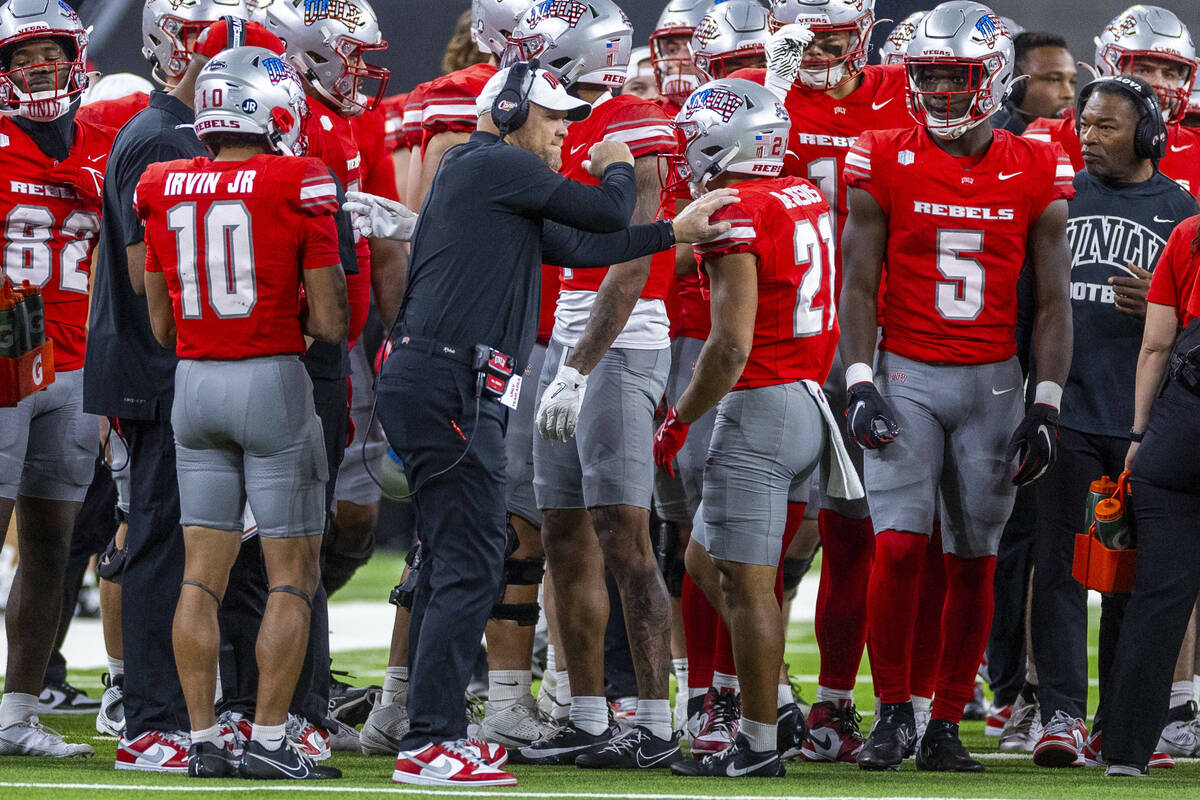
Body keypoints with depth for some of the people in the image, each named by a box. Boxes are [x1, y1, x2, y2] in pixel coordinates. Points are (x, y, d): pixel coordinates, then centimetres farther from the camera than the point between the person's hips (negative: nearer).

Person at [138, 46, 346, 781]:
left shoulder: (163, 190, 4)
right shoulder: (299, 185, -11)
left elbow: (161, 325, 10)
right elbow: (329, 324, -10)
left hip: (194, 384, 5)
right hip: (272, 382, -5)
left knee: (204, 573, 9)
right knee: (293, 574, 3)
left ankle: (203, 740, 9)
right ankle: (268, 740, 0)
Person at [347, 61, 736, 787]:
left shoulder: (508, 198, 23)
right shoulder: (495, 166, -6)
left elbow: (580, 249, 30)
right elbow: (607, 215, -2)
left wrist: (677, 232, 33)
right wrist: (618, 167, 19)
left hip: (426, 388, 10)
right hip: (449, 389, -10)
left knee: (451, 563, 16)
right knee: (469, 568, -11)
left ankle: (436, 731, 21)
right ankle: (429, 747, -14)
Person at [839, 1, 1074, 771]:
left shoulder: (1035, 174, 2)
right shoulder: (885, 163, -1)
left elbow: (1054, 303, 5)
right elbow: (859, 285, 1)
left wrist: (1047, 406, -1)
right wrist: (862, 385, -8)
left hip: (994, 381, 1)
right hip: (907, 374, -1)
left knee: (974, 560, 2)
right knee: (899, 547, -12)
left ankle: (947, 724, 11)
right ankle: (894, 714, 1)